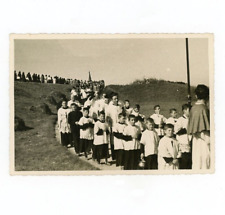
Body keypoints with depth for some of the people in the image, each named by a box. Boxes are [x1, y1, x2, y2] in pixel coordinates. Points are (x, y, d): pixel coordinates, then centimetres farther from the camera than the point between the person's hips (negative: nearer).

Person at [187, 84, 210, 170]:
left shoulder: (193, 108, 7)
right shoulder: (203, 108, -14)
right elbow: (205, 129, -16)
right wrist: (209, 141, -12)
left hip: (195, 140, 8)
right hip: (203, 141, -8)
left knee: (196, 164, 10)